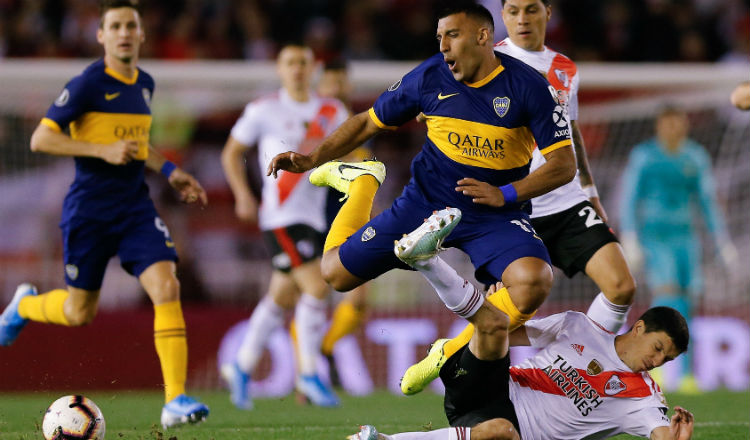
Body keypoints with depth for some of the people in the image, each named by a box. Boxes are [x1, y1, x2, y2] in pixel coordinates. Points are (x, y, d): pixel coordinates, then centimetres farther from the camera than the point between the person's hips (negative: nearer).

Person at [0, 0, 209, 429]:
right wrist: (104, 150, -21)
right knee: (80, 313, 7)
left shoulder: (145, 83, 9)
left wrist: (170, 171, 13)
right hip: (89, 210, -5)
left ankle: (176, 401, -17)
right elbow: (41, 139, -13)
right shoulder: (87, 84, -12)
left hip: (136, 207, 5)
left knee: (167, 287, -16)